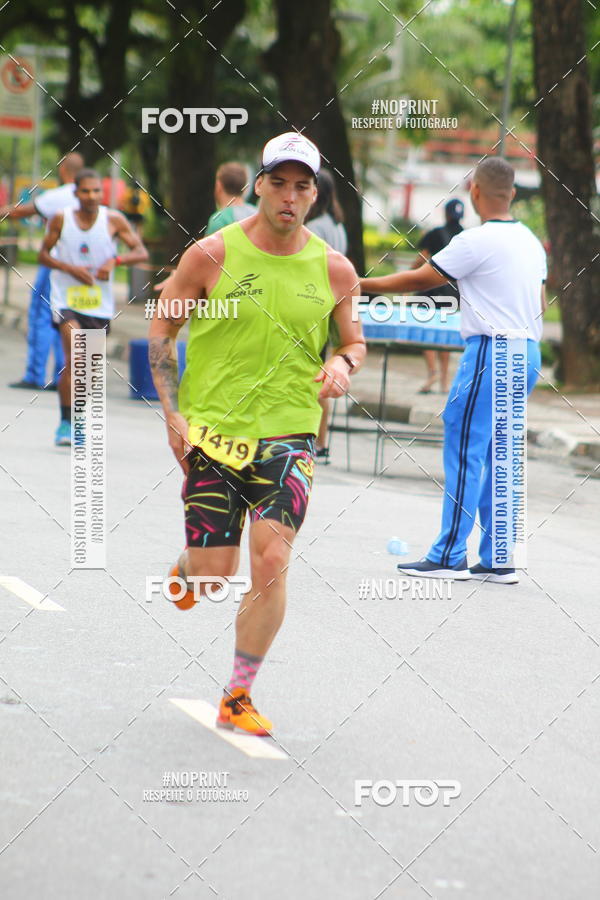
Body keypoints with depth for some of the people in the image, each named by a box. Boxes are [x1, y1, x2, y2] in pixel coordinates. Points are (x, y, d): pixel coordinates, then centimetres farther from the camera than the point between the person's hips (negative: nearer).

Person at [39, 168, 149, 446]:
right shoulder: (61, 220, -4)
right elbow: (43, 254, 4)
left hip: (100, 305, 2)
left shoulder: (113, 220, -4)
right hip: (67, 299, -2)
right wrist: (71, 269, -14)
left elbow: (142, 252, -3)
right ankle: (66, 422, -12)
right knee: (74, 358, -20)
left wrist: (115, 261, -22)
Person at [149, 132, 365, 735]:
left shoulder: (333, 270, 2)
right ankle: (188, 565, 39)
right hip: (211, 434, -1)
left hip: (288, 436, 1)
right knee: (214, 576, -2)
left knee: (271, 563, -13)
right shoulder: (212, 255, -5)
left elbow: (354, 340, 17)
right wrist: (173, 413, -4)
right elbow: (162, 329, 5)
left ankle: (237, 698, 2)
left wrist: (343, 363, -7)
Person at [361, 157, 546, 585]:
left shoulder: (476, 241, -11)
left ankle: (450, 556, -5)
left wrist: (362, 285, 5)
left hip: (490, 353, -8)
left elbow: (420, 280, -6)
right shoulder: (531, 242, 12)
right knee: (496, 457, 11)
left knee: (464, 451, -5)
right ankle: (498, 560, 10)